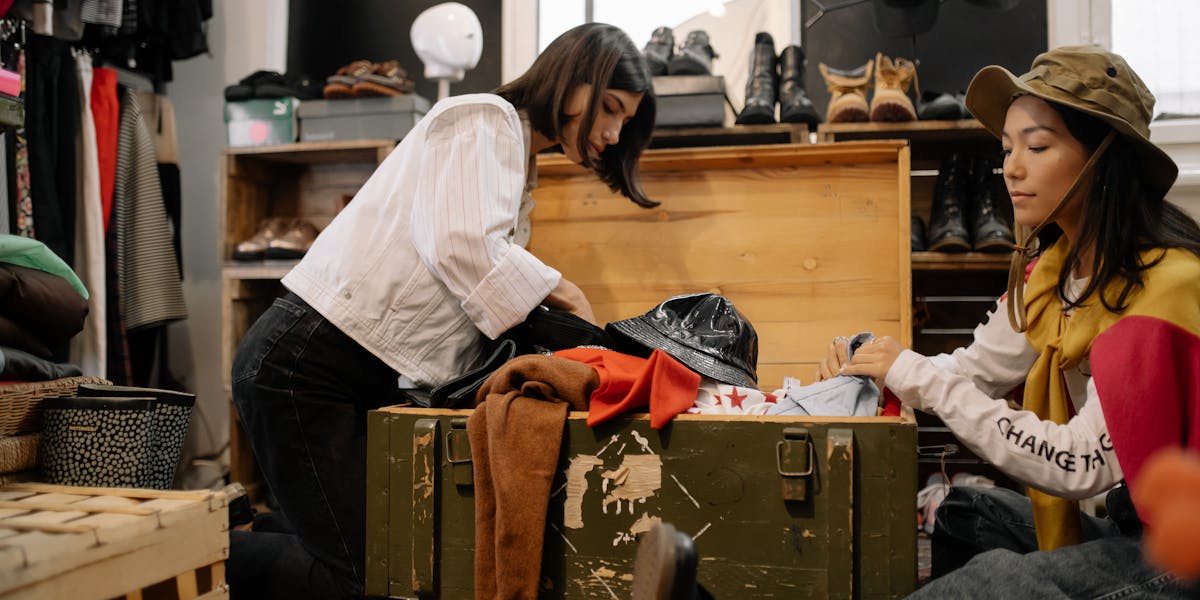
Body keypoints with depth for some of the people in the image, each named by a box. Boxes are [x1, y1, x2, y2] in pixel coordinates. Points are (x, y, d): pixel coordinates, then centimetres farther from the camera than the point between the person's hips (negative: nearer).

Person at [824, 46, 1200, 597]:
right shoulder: (1051, 267, 3)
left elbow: (1087, 463, -27)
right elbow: (977, 368, 8)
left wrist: (922, 379, -25)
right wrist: (864, 367, -10)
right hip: (1127, 526, 8)